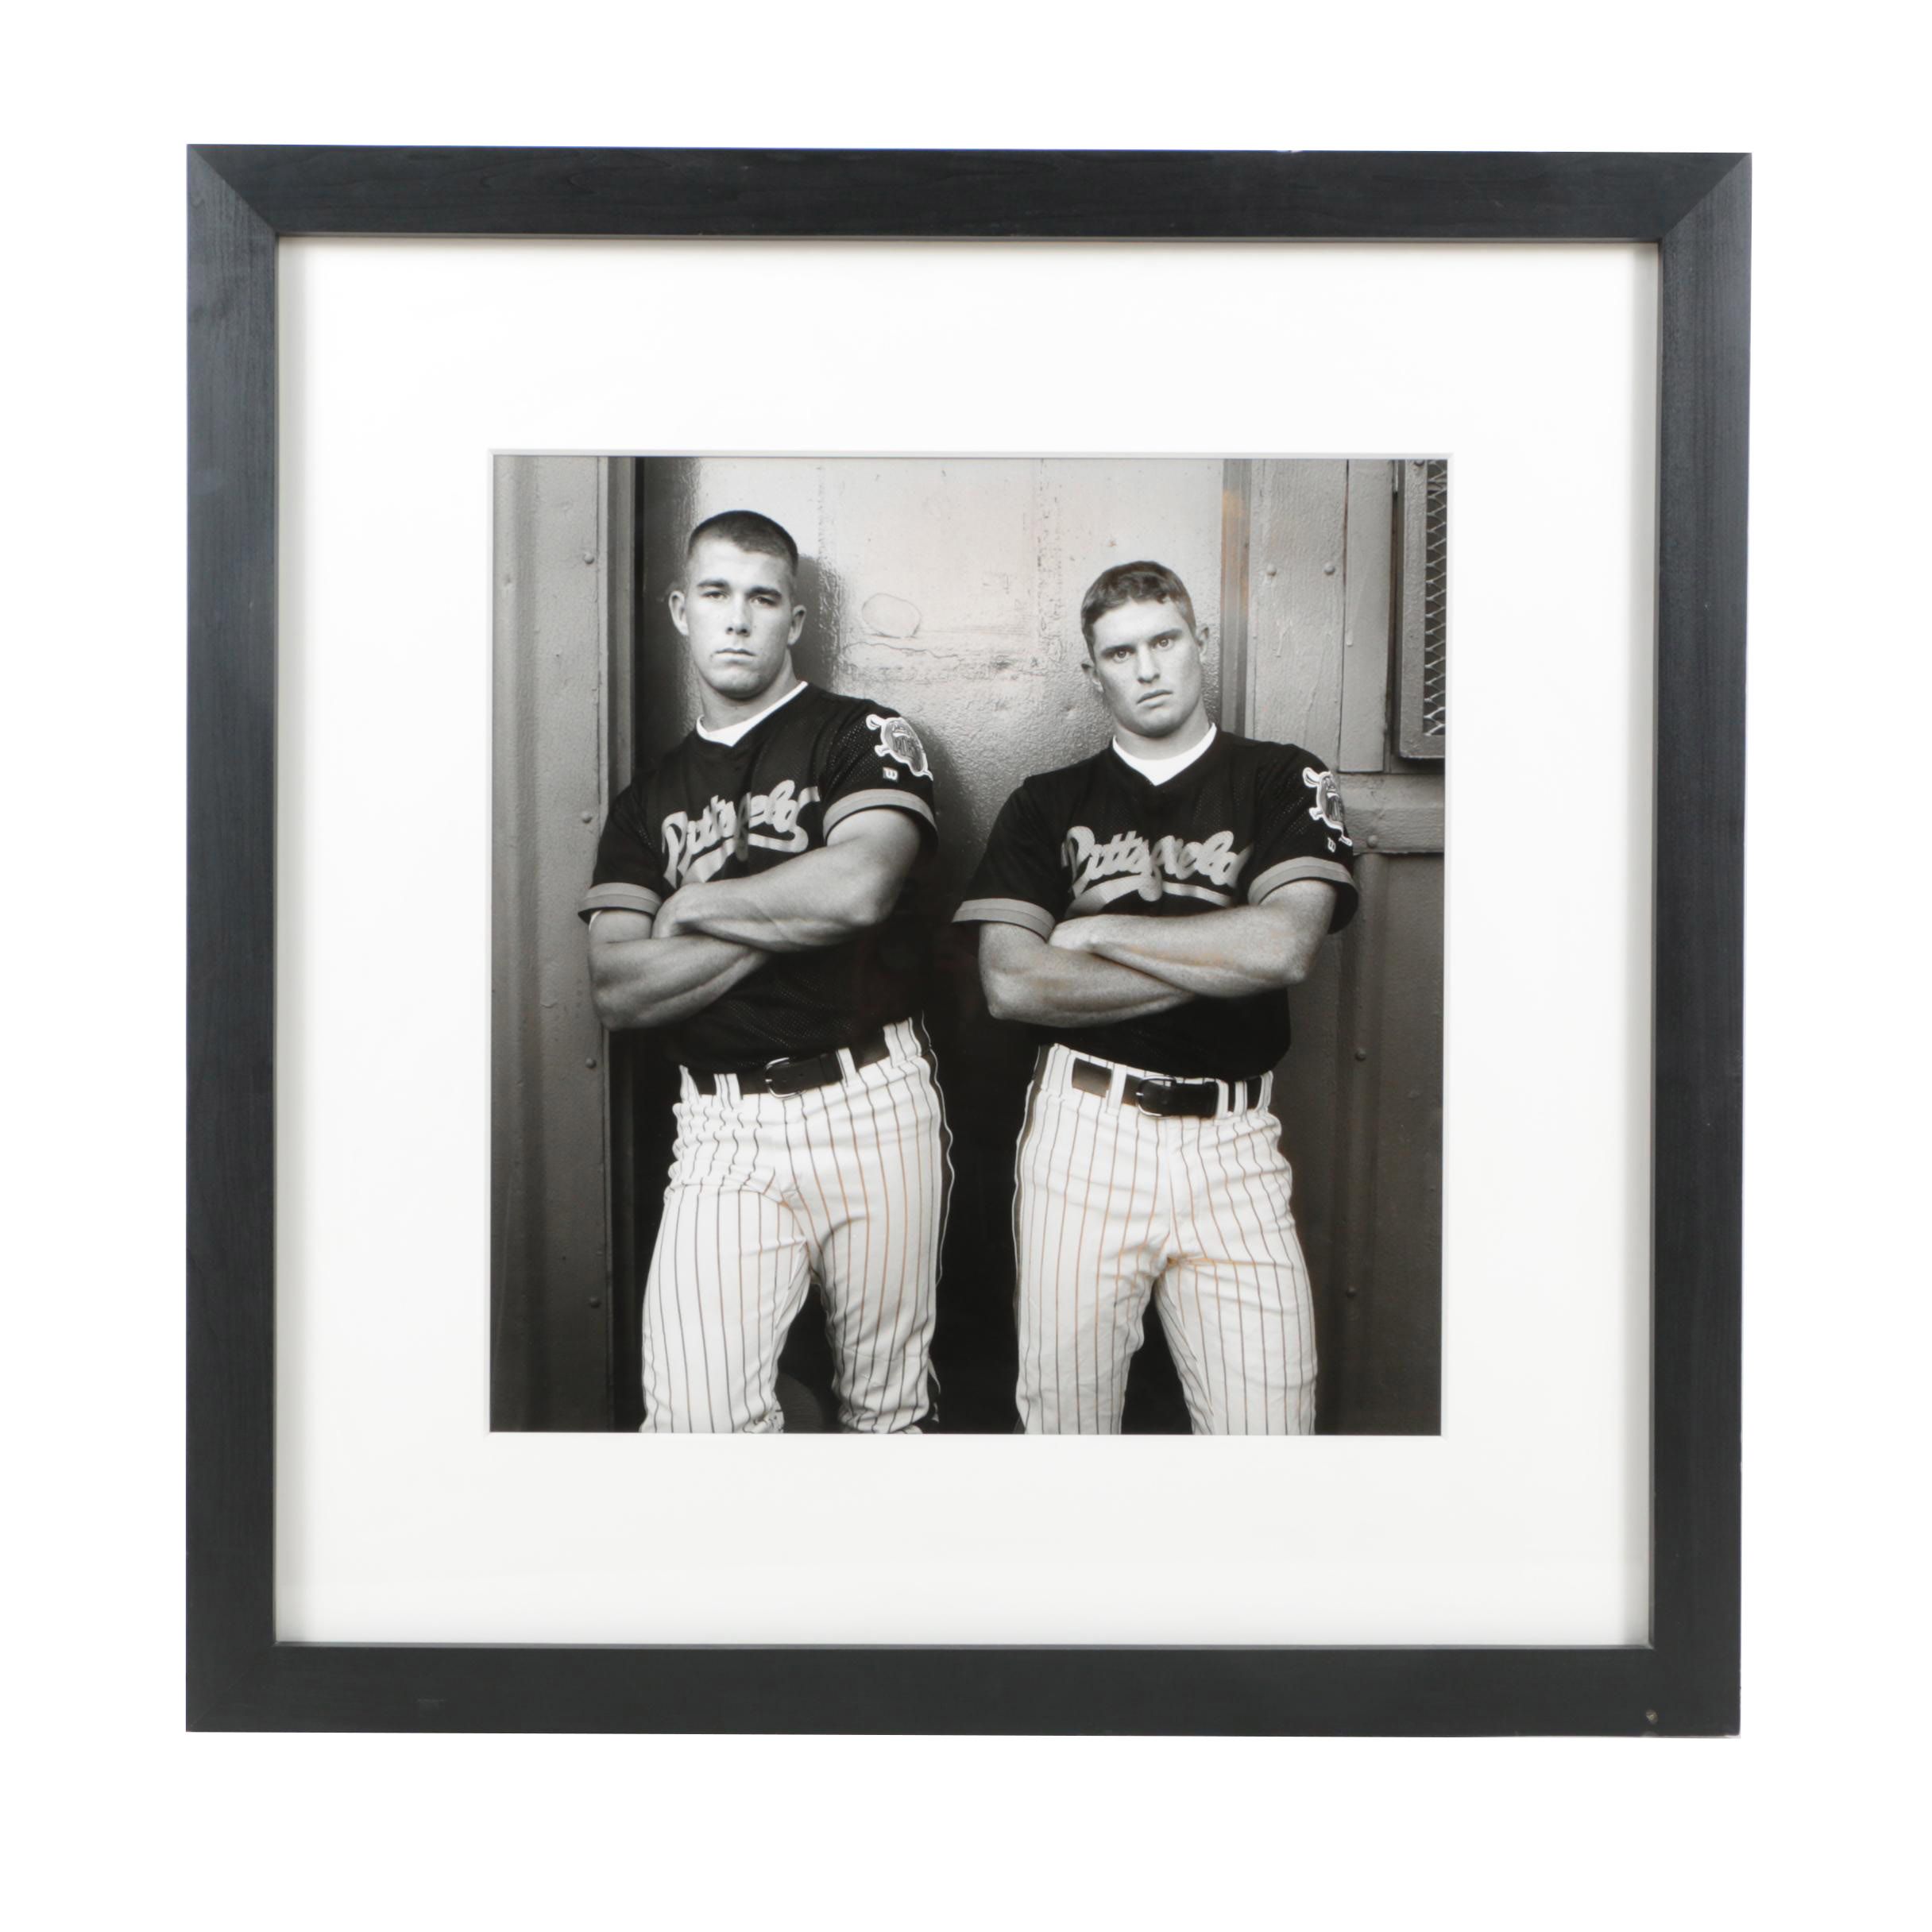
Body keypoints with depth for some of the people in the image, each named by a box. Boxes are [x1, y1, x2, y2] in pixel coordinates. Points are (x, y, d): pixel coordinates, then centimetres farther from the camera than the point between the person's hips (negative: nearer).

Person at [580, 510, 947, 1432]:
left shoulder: (862, 735, 3)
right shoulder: (648, 798, 14)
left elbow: (860, 883, -18)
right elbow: (619, 991, 2)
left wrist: (696, 907, -4)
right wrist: (786, 919, -8)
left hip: (872, 1106, -2)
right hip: (724, 1130, 2)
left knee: (888, 1405, 10)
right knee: (694, 1417, -9)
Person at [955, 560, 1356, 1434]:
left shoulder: (1284, 781, 8)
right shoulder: (1046, 805, 11)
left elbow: (1284, 945, -10)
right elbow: (1009, 983, -3)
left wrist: (1098, 932, -3)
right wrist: (1216, 968, -6)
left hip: (1232, 1141, 0)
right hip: (1081, 1130, 1)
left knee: (1268, 1420, -3)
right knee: (1063, 1416, 5)